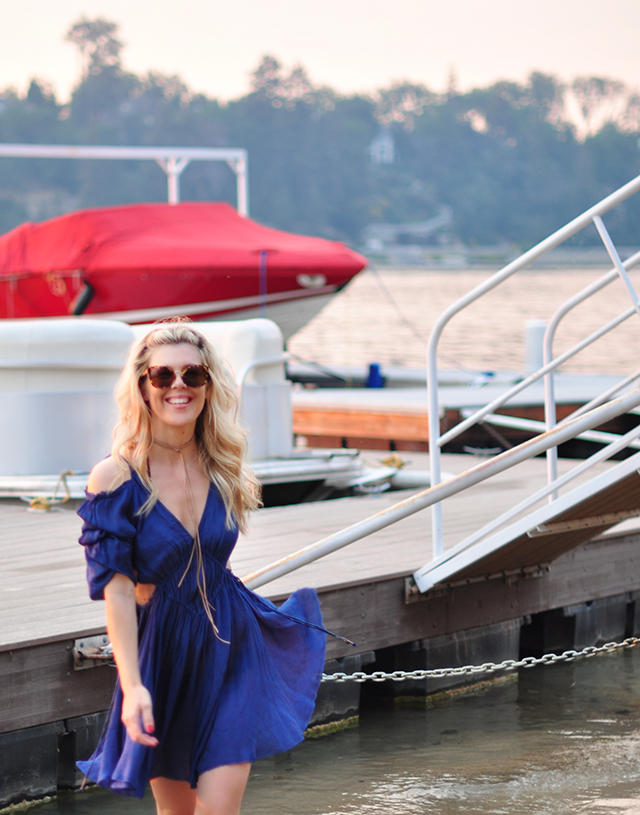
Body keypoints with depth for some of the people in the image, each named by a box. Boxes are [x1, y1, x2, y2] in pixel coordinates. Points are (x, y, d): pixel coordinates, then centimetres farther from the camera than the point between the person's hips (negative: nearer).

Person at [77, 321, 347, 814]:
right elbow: (116, 590, -16)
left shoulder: (224, 469, 0)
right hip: (163, 658, -2)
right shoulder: (117, 478, -13)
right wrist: (132, 686, -24)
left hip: (230, 649, 2)